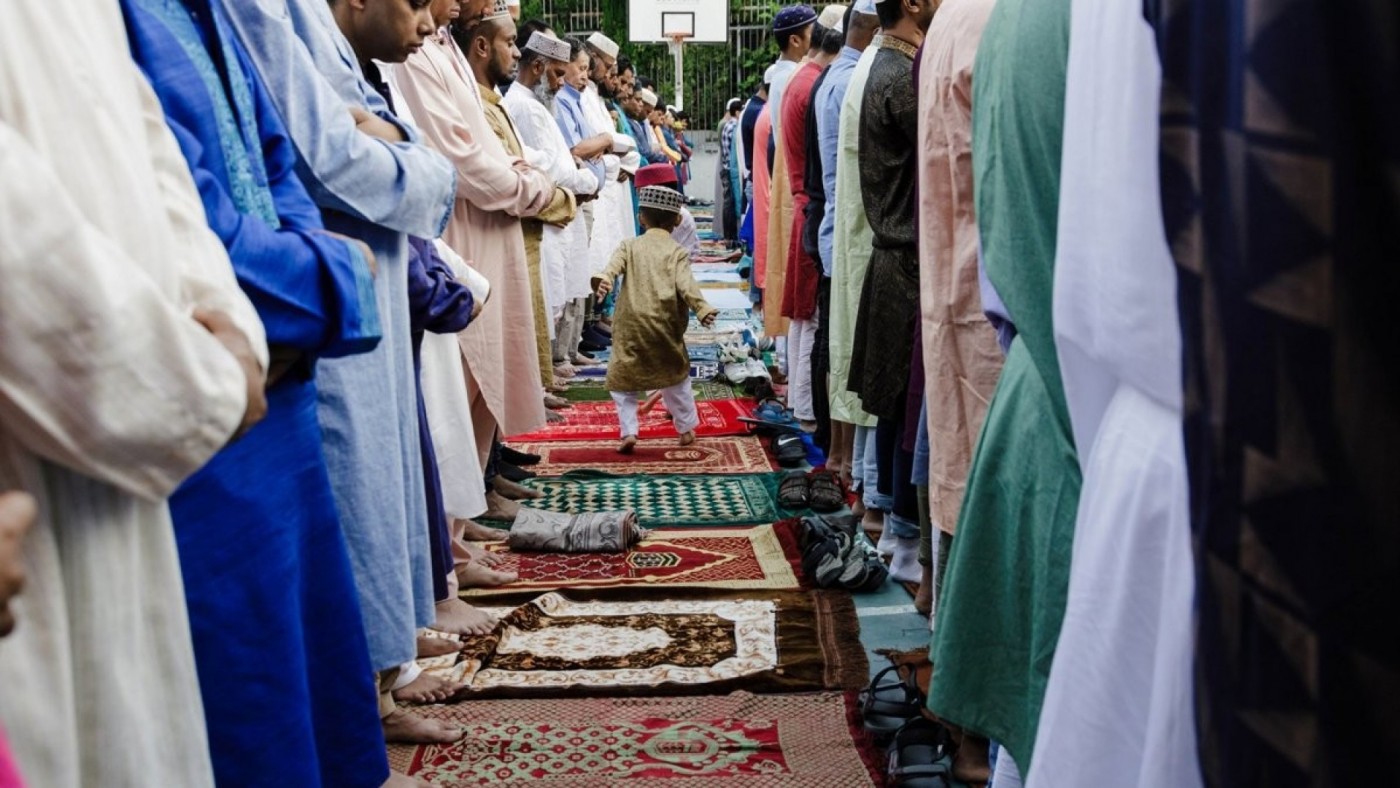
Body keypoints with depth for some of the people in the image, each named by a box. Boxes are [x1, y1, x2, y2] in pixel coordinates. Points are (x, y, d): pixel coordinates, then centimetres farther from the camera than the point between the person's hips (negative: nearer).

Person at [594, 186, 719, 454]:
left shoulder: (629, 246, 10)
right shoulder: (676, 252, 6)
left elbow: (613, 266, -11)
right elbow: (685, 284, -12)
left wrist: (604, 281, -29)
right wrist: (703, 309, -22)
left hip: (630, 325, 0)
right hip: (665, 326, 0)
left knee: (622, 379, 9)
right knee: (676, 375, 18)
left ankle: (628, 431, -3)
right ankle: (686, 429, 24)